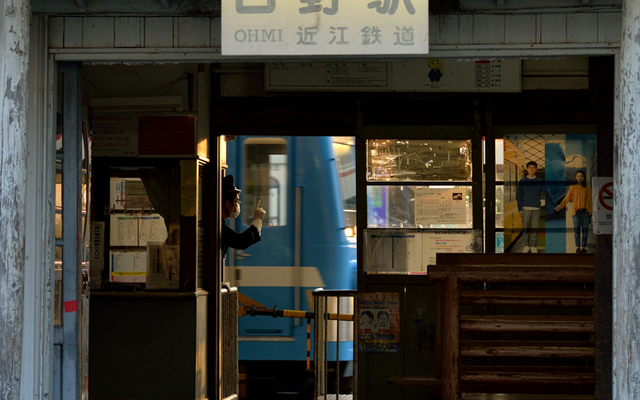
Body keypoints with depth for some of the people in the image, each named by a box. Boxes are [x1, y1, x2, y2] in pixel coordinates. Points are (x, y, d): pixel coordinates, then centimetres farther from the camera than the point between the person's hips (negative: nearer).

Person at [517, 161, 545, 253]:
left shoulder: (540, 181, 6)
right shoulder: (522, 181, 5)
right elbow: (519, 196, 6)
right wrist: (520, 209, -1)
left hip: (536, 208, 0)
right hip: (526, 208, 0)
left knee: (535, 228, 1)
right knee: (525, 228, 2)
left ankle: (534, 246, 7)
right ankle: (526, 246, 10)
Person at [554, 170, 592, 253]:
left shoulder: (587, 188, 3)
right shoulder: (573, 188, 3)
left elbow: (589, 201, 2)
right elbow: (567, 198, 3)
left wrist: (589, 212, -6)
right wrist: (560, 207, -8)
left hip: (585, 211, 0)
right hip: (576, 212, 0)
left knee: (585, 230, 1)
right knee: (576, 229, 1)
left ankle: (584, 248, 7)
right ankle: (578, 248, 8)